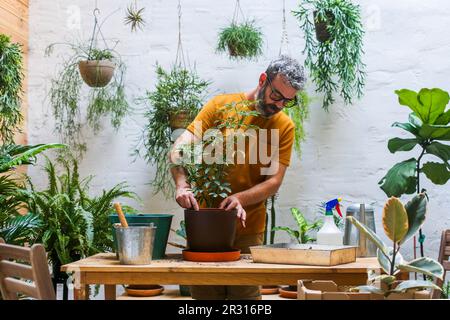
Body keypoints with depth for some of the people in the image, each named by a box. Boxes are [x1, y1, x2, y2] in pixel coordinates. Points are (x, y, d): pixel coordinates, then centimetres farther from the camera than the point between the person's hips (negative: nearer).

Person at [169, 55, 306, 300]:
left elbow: (274, 181, -5)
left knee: (246, 292, 3)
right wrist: (182, 185, -28)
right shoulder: (220, 105, -2)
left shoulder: (285, 126, 1)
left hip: (248, 229, 1)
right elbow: (180, 148, -10)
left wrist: (240, 198, -23)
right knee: (204, 293, 8)